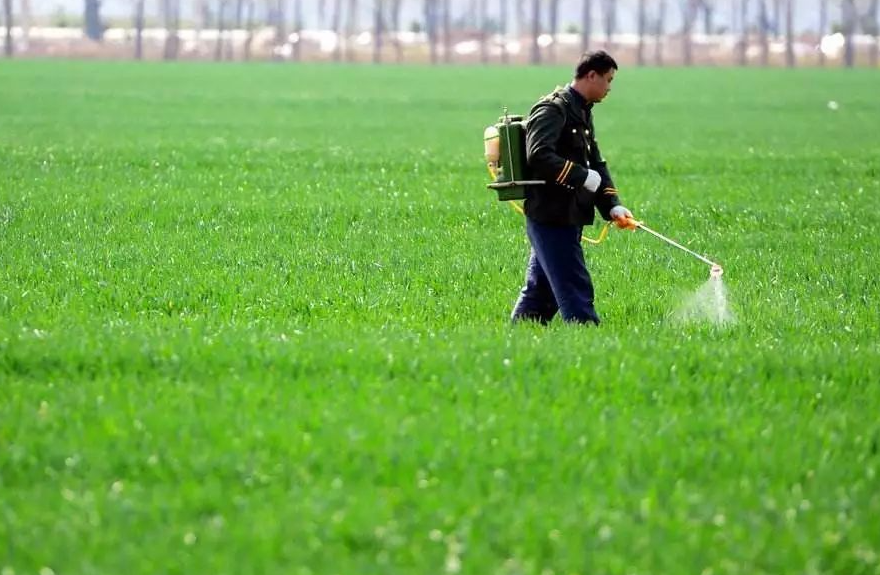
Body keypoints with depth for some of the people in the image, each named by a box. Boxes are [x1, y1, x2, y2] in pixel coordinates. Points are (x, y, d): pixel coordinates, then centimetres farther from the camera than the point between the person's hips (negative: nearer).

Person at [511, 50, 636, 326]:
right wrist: (582, 176, -21)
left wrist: (612, 205, 5)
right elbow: (538, 156, -28)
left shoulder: (582, 112, 18)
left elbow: (596, 164, 19)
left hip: (567, 218, 10)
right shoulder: (553, 109, -14)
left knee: (540, 290, 13)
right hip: (551, 216, -10)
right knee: (575, 290, -9)